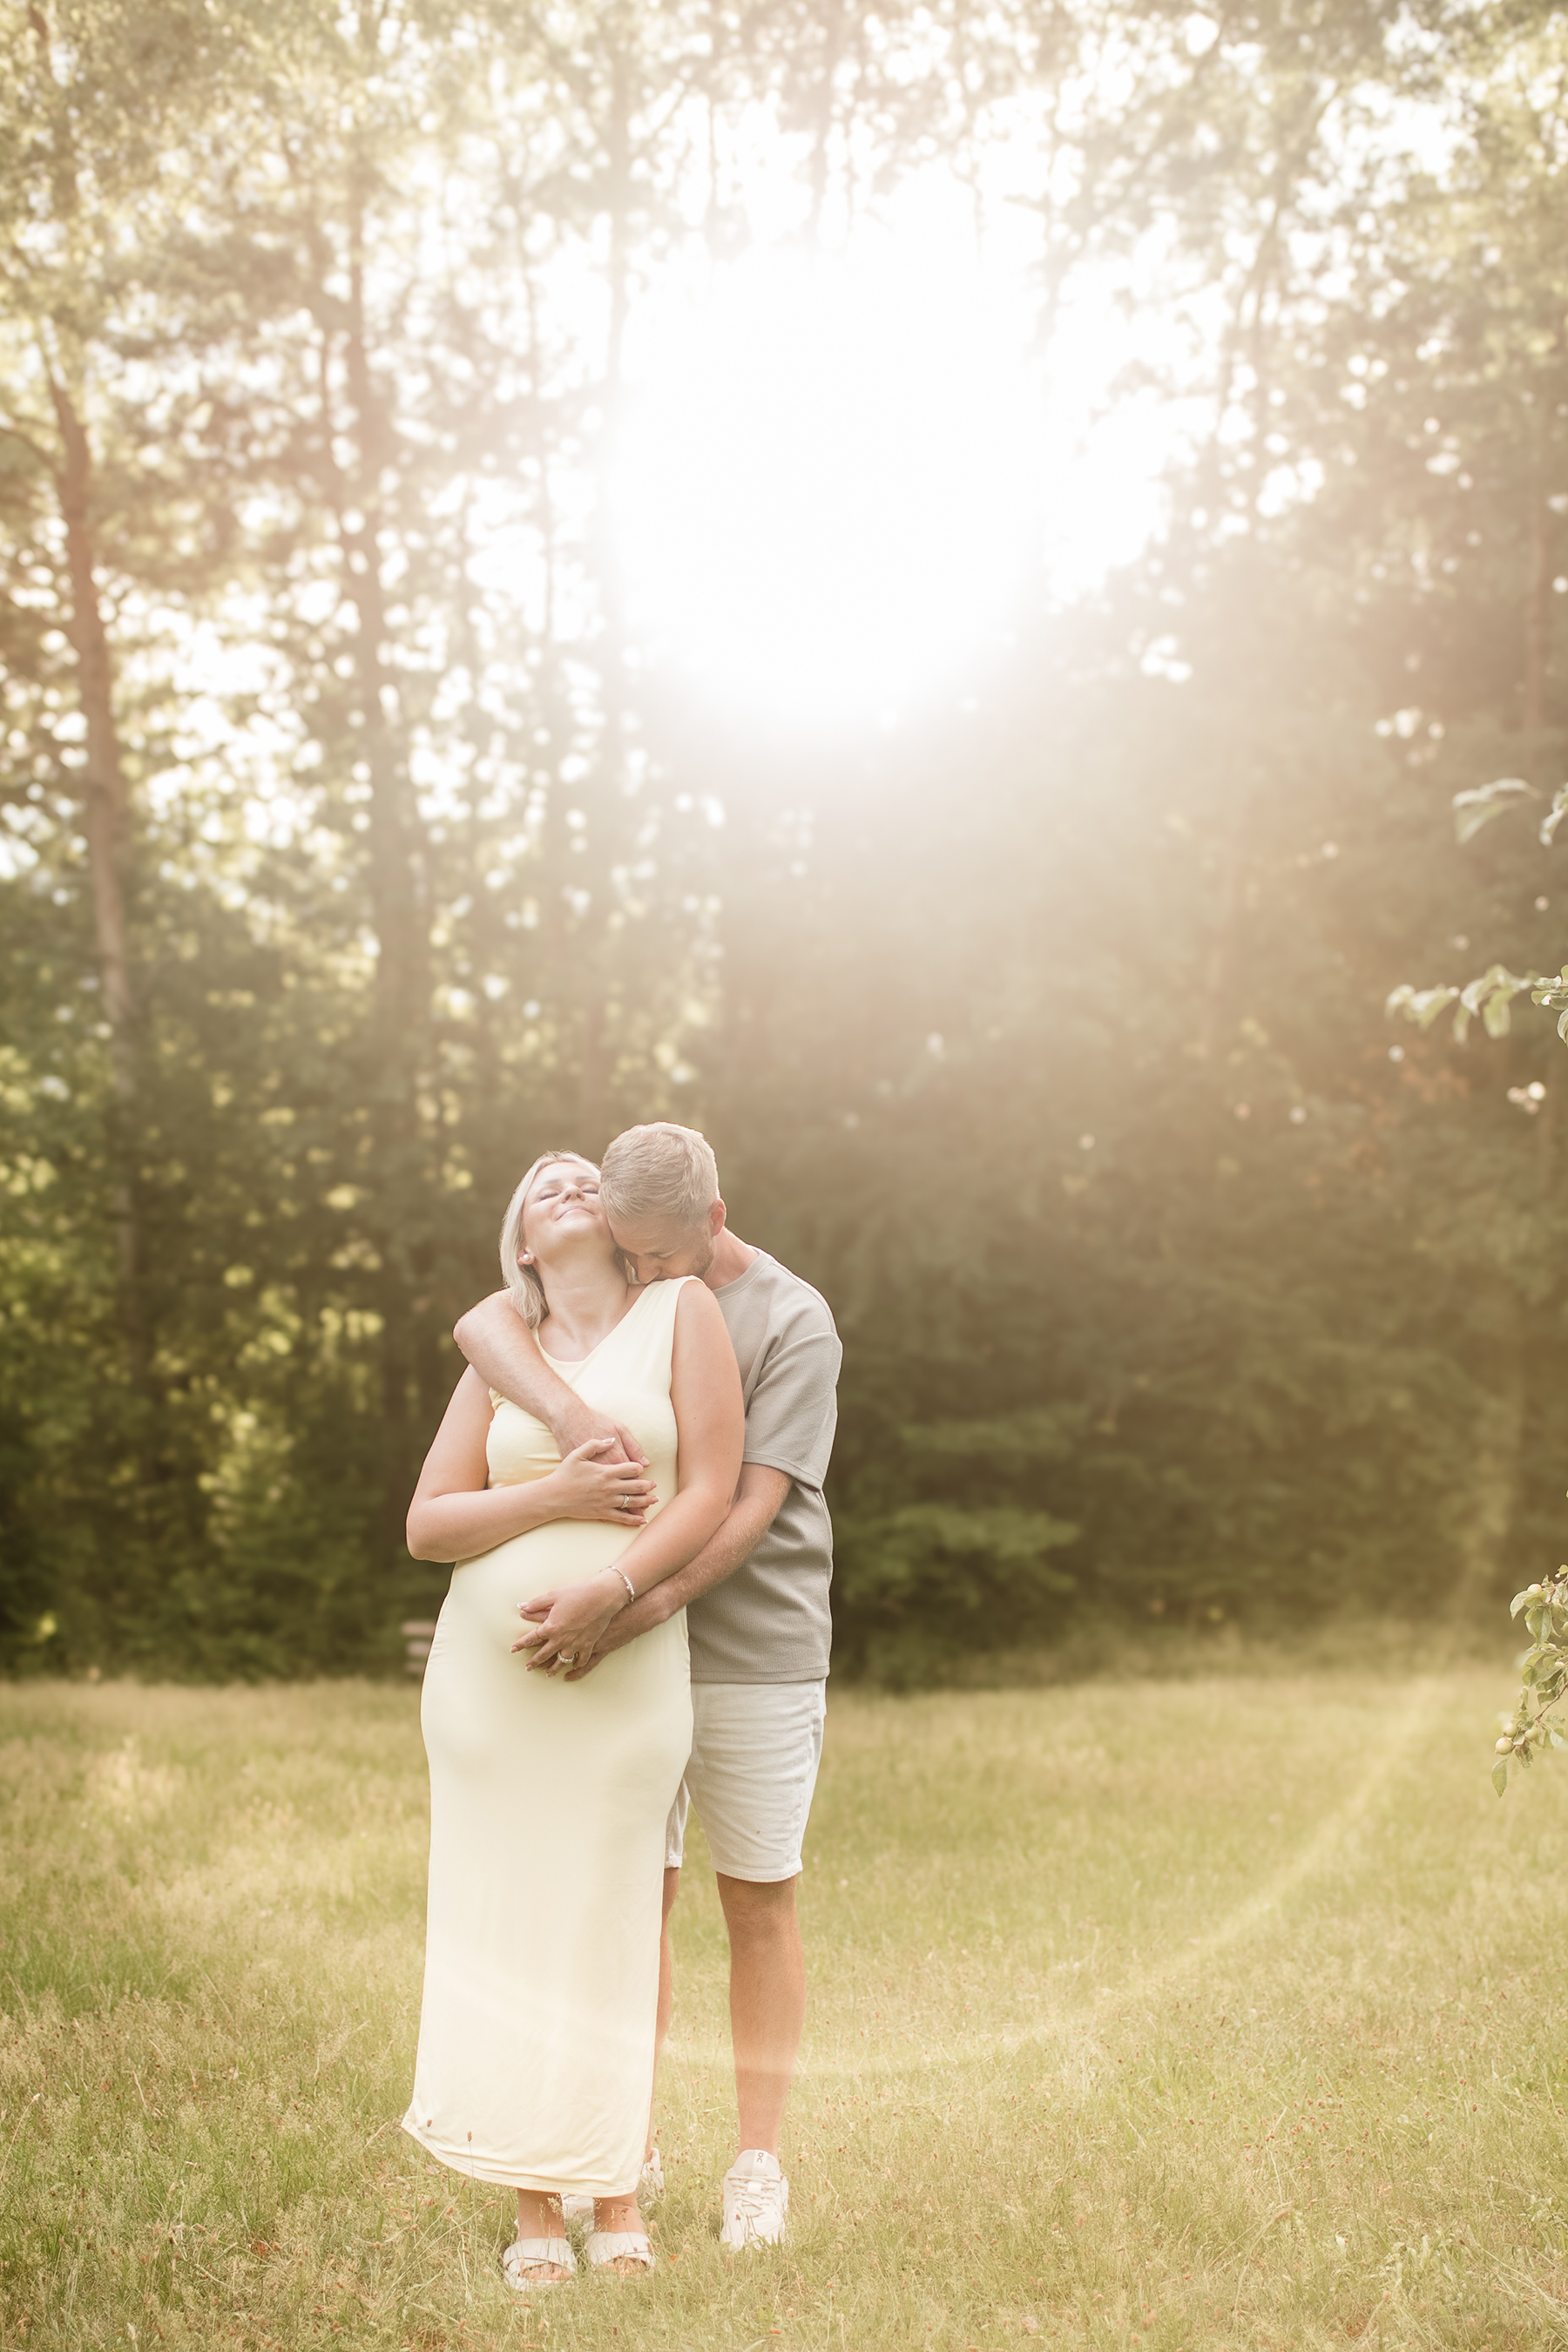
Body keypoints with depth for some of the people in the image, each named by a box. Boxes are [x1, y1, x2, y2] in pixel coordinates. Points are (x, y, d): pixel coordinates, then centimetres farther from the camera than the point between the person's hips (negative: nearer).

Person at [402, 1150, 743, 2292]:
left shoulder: (682, 1312, 3)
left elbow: (714, 1489, -5)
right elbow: (427, 1525, 4)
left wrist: (610, 1590, -18)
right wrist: (558, 1494, -11)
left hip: (625, 1671, -2)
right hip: (488, 1671, 3)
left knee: (613, 1928, -1)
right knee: (507, 1927, 1)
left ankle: (619, 2199, 10)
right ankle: (535, 2208, 8)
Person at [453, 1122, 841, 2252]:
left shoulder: (794, 1324, -10)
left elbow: (752, 1508, -18)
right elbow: (481, 1324, -15)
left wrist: (641, 1607, -32)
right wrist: (570, 1409, -35)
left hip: (756, 1657, -3)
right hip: (622, 1653, 3)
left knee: (759, 1902, 5)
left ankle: (758, 2161, 15)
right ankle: (630, 2147, 19)